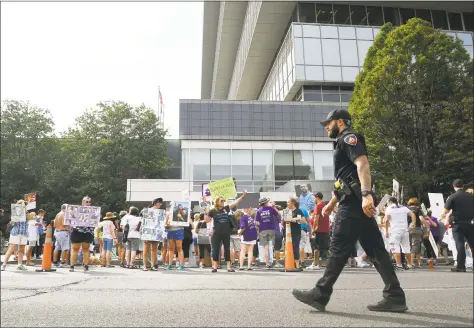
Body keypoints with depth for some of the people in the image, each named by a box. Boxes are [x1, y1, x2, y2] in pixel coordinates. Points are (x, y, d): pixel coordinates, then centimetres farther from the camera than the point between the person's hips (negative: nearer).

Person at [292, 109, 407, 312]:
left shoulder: (348, 138, -2)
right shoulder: (344, 143, 28)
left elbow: (362, 164, -20)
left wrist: (366, 194, -32)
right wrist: (331, 203, 31)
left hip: (354, 202, -10)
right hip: (355, 202, 10)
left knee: (339, 248, -7)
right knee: (375, 249, 6)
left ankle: (320, 295, -1)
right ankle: (395, 297, 8)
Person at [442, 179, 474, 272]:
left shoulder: (452, 197, -7)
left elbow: (446, 211, -7)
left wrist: (443, 215, 14)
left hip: (458, 224, -3)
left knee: (460, 244, -2)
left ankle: (461, 266, -4)